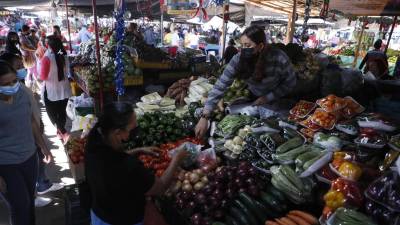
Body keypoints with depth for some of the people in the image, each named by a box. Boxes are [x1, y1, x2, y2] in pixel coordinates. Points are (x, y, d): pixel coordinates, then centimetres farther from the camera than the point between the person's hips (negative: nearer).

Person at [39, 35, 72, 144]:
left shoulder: (47, 58, -18)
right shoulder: (64, 56, -3)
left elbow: (43, 77, -14)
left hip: (51, 91, -5)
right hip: (64, 89, 5)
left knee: (52, 113, 9)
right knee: (62, 112, 17)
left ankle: (64, 133, -5)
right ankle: (60, 132, 32)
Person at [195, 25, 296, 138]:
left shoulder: (279, 59, -34)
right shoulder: (238, 59, -29)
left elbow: (290, 83, -16)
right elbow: (221, 85, -34)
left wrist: (268, 97, -23)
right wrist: (204, 117, -41)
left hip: (278, 100, -2)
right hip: (254, 97, 2)